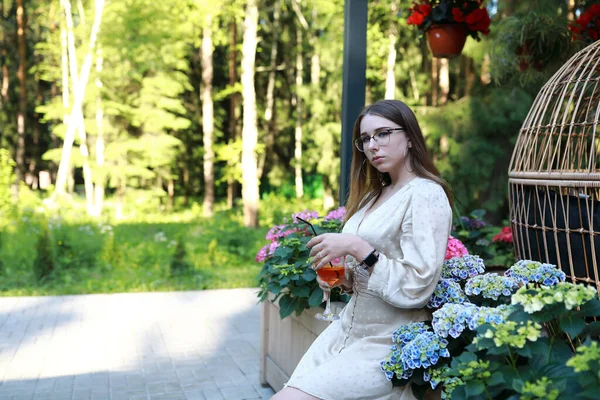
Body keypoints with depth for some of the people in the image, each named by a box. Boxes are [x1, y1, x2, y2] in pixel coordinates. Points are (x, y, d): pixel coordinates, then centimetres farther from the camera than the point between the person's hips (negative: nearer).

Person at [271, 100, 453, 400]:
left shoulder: (426, 195, -13)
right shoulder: (375, 195, 13)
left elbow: (415, 288, -21)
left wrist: (356, 247, -23)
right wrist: (343, 277, 2)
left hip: (388, 345, -8)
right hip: (348, 327, 8)